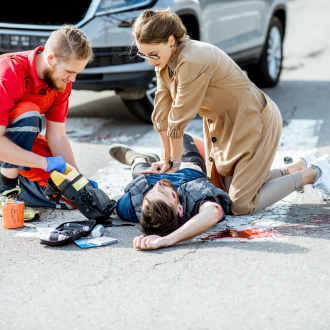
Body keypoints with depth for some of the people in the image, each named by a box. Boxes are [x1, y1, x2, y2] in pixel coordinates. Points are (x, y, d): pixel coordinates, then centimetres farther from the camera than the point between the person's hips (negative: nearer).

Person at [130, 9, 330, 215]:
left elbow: (180, 118, -23)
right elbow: (162, 113, 2)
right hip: (225, 125, 9)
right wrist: (167, 160, 4)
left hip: (256, 122, -9)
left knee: (241, 206, -9)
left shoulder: (192, 61, -32)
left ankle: (304, 177, 9)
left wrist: (175, 162, -12)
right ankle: (291, 171, 28)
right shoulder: (165, 62, -4)